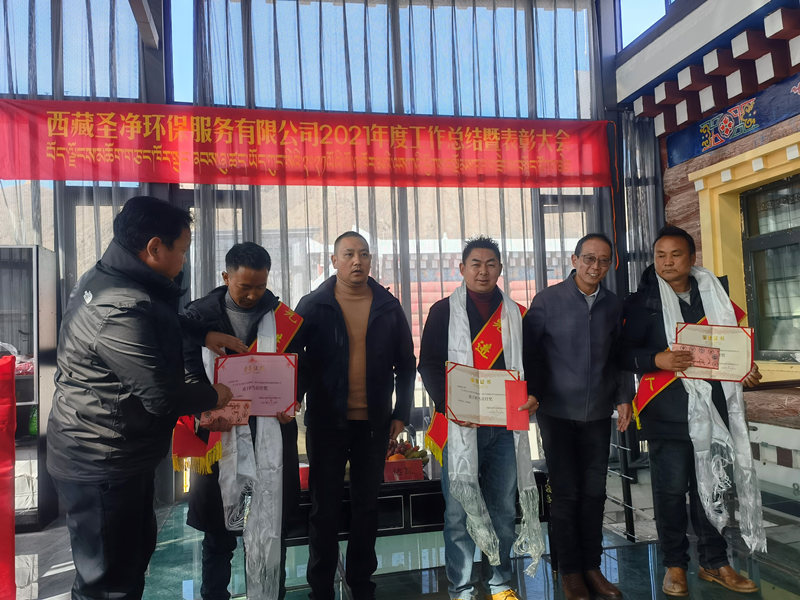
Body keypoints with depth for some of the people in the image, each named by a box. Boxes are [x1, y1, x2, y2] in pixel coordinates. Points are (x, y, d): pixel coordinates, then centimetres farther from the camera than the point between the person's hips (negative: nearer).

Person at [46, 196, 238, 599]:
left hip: (114, 455, 10)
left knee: (137, 550, 26)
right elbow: (163, 397, -27)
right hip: (101, 465, -10)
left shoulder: (108, 279, 3)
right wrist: (214, 396, -9)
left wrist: (205, 334, 12)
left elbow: (163, 320, 23)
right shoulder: (120, 309, -30)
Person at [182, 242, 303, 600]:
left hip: (271, 431, 0)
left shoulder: (283, 316, 4)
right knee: (217, 528, 12)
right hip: (219, 432, 0)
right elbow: (188, 370, 0)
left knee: (272, 528, 8)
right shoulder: (200, 314, 3)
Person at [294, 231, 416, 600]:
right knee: (325, 507, 8)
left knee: (366, 504, 13)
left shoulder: (388, 307, 3)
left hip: (374, 422, 2)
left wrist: (401, 413, 2)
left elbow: (406, 363, 7)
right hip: (327, 421, -1)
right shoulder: (313, 306, -2)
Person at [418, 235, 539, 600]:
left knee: (503, 505, 11)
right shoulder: (444, 311, 3)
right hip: (460, 424, -3)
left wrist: (533, 394, -4)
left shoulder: (516, 315, 13)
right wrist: (447, 403, -16)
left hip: (505, 423, 4)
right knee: (459, 508, 1)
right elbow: (429, 364, -2)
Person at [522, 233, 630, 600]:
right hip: (557, 413, -3)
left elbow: (617, 358, 15)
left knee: (594, 492, 9)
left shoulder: (613, 306, 8)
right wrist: (533, 396, -9)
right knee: (566, 494, 3)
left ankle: (592, 567, 23)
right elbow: (530, 352, -2)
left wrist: (622, 398, 6)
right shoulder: (547, 300, -4)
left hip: (598, 414, 3)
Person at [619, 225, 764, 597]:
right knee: (671, 487, 1)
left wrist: (746, 371, 4)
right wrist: (657, 360, -23)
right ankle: (675, 565, 16)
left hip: (713, 405, 4)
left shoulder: (712, 294, 13)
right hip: (667, 409, -4)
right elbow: (624, 353, -6)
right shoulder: (642, 301, 1)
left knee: (712, 485, 10)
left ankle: (714, 563, 25)